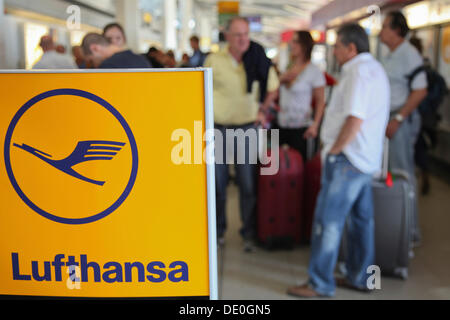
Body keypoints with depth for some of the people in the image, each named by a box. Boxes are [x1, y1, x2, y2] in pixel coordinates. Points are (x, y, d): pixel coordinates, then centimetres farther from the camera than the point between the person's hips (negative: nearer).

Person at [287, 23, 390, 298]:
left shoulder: (358, 72, -16)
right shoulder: (376, 69, 17)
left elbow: (355, 120, -25)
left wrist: (333, 150, -14)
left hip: (347, 159, -10)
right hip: (367, 159, 11)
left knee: (328, 221, -5)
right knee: (362, 218, 15)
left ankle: (321, 284, 2)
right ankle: (360, 277, 25)